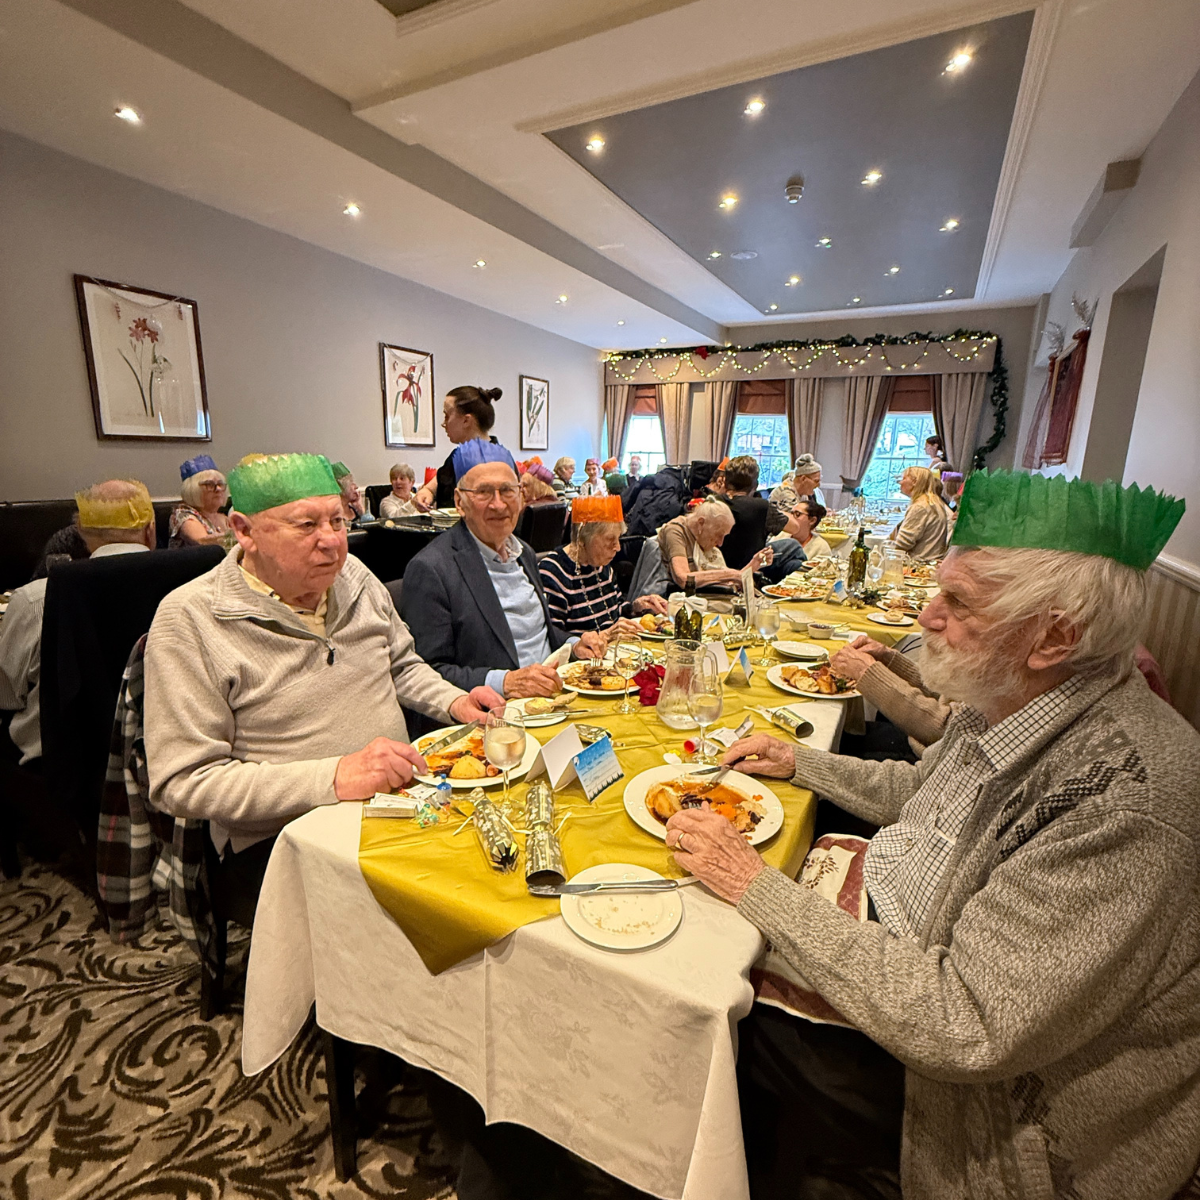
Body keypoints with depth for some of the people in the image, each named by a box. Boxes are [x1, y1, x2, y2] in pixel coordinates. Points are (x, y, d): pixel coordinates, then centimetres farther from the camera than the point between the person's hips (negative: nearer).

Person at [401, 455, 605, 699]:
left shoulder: (526, 554, 12)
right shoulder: (429, 569, -14)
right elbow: (431, 673, -15)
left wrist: (573, 646, 5)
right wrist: (505, 682, -26)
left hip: (555, 694, 7)